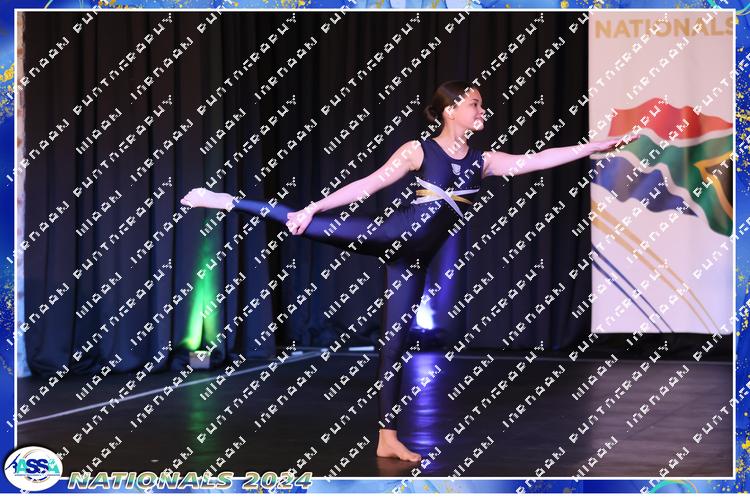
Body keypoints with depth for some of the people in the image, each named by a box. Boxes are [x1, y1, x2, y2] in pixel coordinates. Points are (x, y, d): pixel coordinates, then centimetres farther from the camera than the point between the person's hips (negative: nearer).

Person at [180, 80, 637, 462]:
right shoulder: (418, 150, 0)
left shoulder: (484, 161, 13)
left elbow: (535, 160, 8)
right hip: (397, 232, -4)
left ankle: (388, 438, 10)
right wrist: (314, 206, -11)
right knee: (313, 226, -25)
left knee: (395, 342, 7)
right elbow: (367, 185, -3)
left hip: (415, 255, 4)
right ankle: (227, 201, -15)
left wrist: (594, 147, 3)